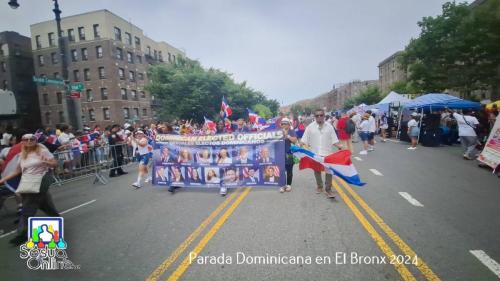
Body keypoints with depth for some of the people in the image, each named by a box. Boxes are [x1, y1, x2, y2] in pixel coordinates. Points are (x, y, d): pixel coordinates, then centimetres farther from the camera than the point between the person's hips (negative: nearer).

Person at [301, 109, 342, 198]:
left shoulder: (329, 126, -1)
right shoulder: (310, 127, -3)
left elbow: (334, 139, 1)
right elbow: (304, 140, -2)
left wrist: (339, 146, -14)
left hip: (327, 152, 0)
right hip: (315, 153, 1)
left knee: (329, 170, -1)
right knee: (317, 170, 14)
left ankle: (328, 189, 10)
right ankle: (319, 186, 32)